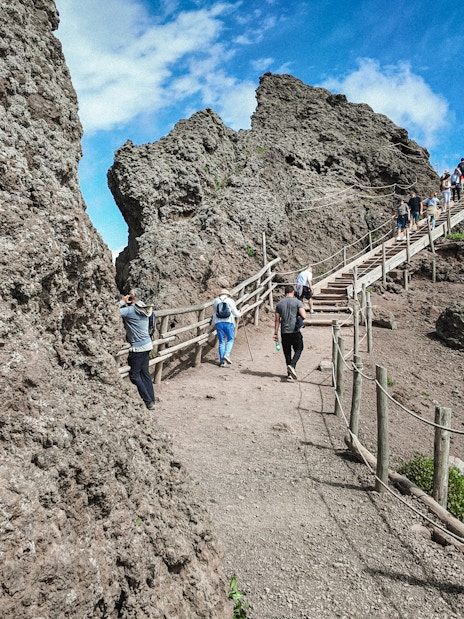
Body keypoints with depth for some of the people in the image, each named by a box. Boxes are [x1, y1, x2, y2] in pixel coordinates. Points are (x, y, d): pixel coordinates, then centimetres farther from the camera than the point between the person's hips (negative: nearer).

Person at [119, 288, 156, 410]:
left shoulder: (130, 311, -19)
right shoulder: (144, 309, 6)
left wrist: (122, 301, -10)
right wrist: (126, 303, 5)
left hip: (138, 347, -8)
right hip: (147, 345, 8)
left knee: (134, 375, 4)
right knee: (145, 372, 15)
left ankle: (148, 401, 4)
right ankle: (151, 400, 20)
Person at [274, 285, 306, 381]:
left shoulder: (279, 304, 6)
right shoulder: (297, 302, -4)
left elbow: (277, 320, 5)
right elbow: (304, 316, -14)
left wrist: (276, 333, 8)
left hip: (284, 332, 3)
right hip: (295, 331, -3)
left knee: (287, 352, 11)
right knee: (298, 350, 11)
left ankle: (290, 373, 16)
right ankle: (292, 365, -13)